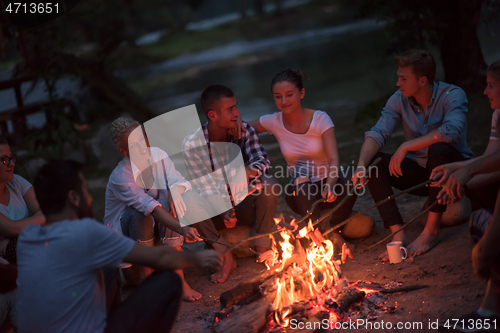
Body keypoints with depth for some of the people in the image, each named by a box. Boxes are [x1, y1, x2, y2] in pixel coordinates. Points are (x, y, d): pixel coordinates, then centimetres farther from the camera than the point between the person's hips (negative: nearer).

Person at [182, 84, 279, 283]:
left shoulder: (243, 131, -7)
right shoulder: (192, 145, -14)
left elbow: (262, 160, -20)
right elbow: (203, 187, -15)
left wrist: (250, 171, -45)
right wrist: (223, 212, -31)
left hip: (247, 206, 1)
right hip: (218, 208, -1)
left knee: (269, 184, -30)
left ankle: (262, 248, -12)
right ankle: (227, 259, -13)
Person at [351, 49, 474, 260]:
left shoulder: (452, 95, -16)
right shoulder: (399, 100, -2)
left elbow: (452, 131, -35)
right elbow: (378, 133, -13)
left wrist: (405, 147, -32)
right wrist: (361, 165, -32)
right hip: (420, 172, 5)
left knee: (438, 150, -37)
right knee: (373, 162, -16)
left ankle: (431, 232, -29)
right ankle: (398, 234, -24)